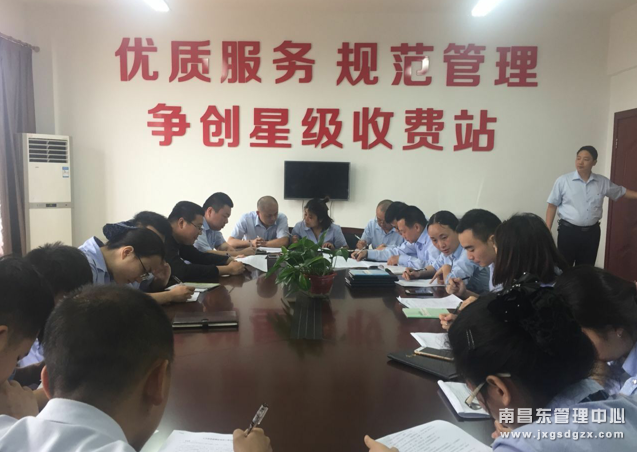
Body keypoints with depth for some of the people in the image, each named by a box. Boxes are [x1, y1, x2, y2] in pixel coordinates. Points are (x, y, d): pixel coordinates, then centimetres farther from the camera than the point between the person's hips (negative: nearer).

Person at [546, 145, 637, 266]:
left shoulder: (603, 182, 4)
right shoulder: (563, 181, -7)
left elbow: (622, 192, 21)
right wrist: (547, 231, -7)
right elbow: (552, 206, -4)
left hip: (592, 232, 4)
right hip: (568, 231, -3)